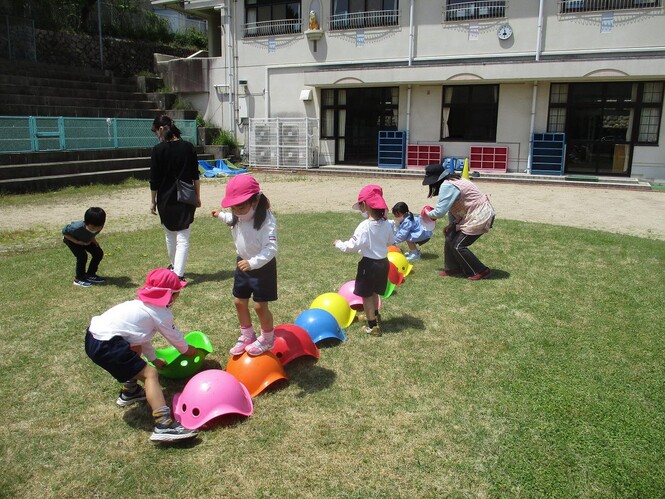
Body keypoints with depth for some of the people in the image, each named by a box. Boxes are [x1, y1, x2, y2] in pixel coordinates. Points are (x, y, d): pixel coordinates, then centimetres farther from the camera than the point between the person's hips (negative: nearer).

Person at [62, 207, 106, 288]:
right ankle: (79, 279, -3)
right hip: (71, 239, -5)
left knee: (99, 253, -7)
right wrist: (77, 242, -30)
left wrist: (93, 239, -18)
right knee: (82, 256, -23)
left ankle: (90, 275, 12)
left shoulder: (99, 226, -31)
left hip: (86, 239, 5)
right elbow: (64, 231, -26)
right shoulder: (77, 227, -46)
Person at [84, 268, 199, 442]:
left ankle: (129, 391, 45)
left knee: (135, 348, 34)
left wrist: (153, 359, 42)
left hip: (94, 334, 10)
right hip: (106, 346, -10)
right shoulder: (161, 313, -2)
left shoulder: (142, 304, 23)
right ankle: (163, 425, -25)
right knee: (150, 374, -13)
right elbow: (176, 338, 10)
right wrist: (187, 350, 30)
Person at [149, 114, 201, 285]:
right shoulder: (188, 147, -1)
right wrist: (197, 197, 13)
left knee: (170, 236, 19)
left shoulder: (159, 149, -9)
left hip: (166, 200, -1)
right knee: (183, 239, 0)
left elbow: (154, 179, -6)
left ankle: (174, 266, 38)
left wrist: (153, 201, 5)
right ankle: (179, 274, -9)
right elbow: (195, 176, 4)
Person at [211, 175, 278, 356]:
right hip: (243, 263, 8)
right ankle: (247, 336, 34)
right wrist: (222, 215, 26)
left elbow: (271, 248, -34)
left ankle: (267, 339, 25)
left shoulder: (266, 220, -27)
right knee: (239, 302, 14)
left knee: (260, 305, 1)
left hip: (263, 267, -8)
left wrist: (253, 263, -44)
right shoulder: (239, 216, -3)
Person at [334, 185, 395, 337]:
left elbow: (353, 246, -22)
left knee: (366, 295, 7)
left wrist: (339, 244, -5)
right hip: (383, 262, 7)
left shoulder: (365, 226, -23)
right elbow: (391, 241, 11)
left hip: (369, 264, -7)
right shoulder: (386, 224, -3)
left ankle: (373, 326, 11)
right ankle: (374, 315, 46)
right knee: (374, 292, 27)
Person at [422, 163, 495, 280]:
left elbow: (439, 212, -24)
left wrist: (427, 213, -4)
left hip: (480, 217, -10)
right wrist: (451, 224, 7)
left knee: (458, 245, -7)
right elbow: (451, 207, 13)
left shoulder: (447, 186, -23)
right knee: (451, 237, 10)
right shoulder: (451, 182, 8)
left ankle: (481, 271, 4)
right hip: (473, 215, 10)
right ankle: (453, 268, 21)